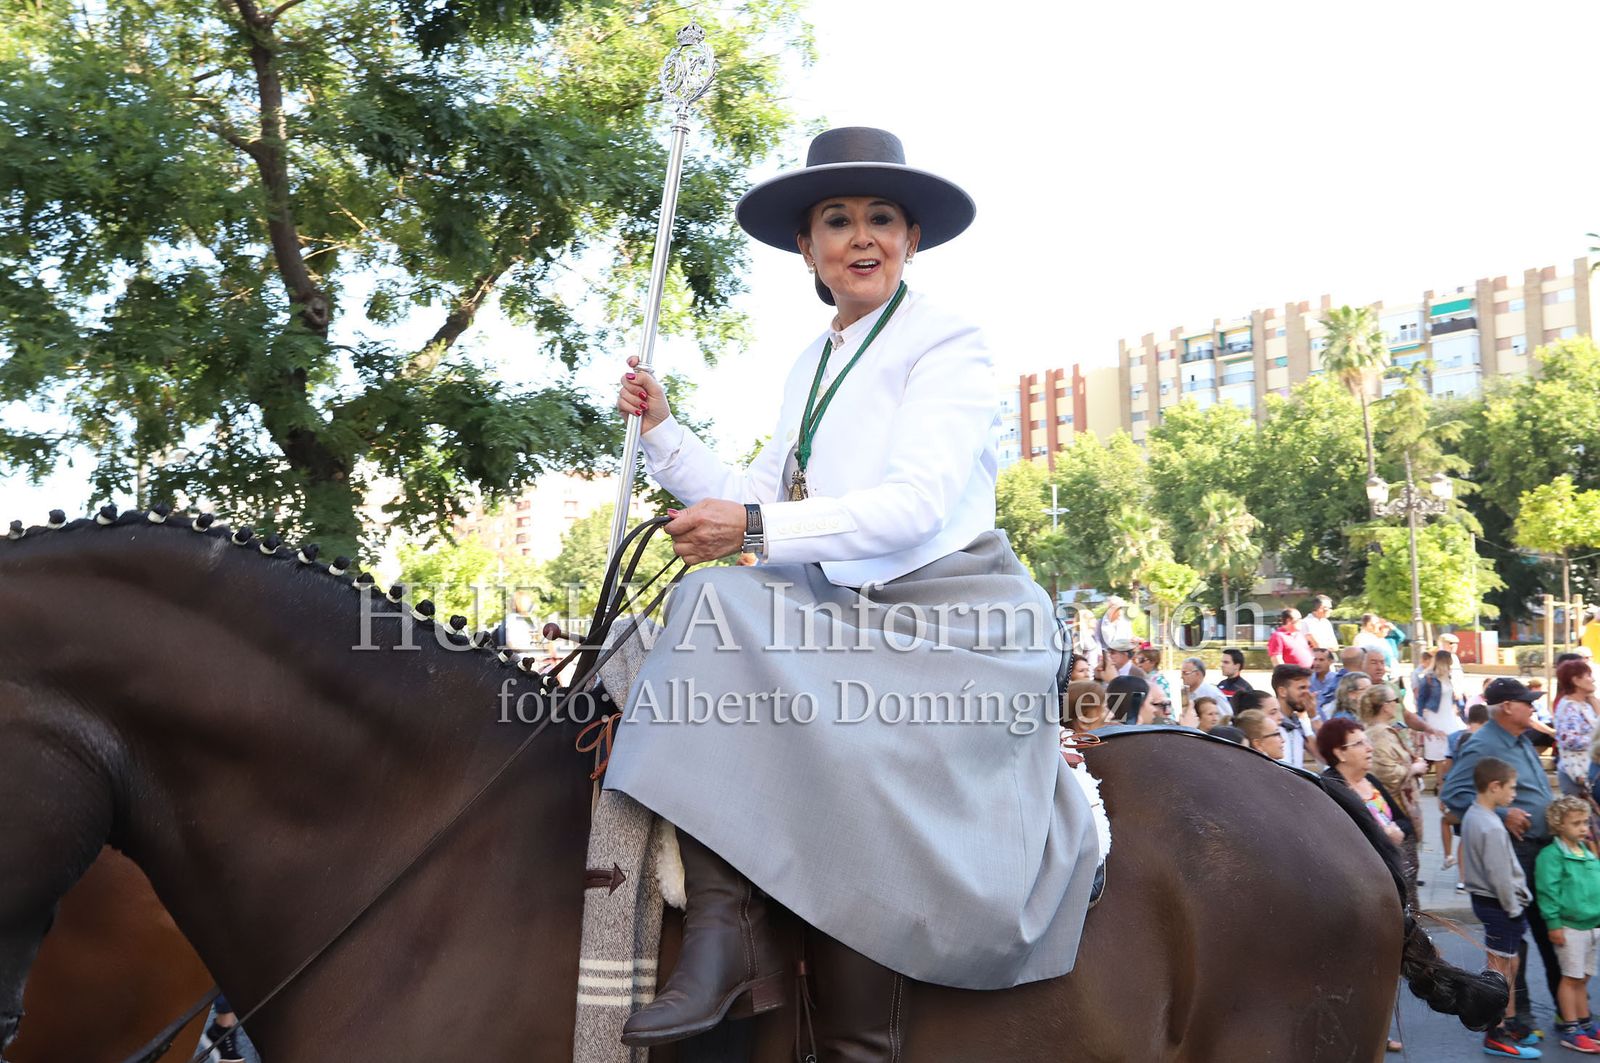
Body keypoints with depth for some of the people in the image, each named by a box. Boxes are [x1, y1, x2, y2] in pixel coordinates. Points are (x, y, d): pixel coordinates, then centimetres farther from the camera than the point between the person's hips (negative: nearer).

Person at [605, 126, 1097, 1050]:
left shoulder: (949, 344, -4)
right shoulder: (810, 368, 18)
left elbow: (917, 503, -18)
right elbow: (757, 503, 16)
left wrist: (759, 528, -25)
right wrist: (662, 432, 8)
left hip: (958, 619, -6)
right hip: (847, 612, 6)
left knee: (850, 765, -30)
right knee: (711, 605, -21)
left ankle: (866, 1041, -12)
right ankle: (723, 927, -27)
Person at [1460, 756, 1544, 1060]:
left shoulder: (1471, 815, 6)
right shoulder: (1491, 827, -25)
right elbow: (1500, 875, -24)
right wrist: (1514, 908, -13)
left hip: (1484, 898, 10)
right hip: (1498, 903, -10)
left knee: (1510, 965, 20)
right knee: (1501, 970, -1)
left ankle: (1502, 1021, 31)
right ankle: (1495, 1036, 7)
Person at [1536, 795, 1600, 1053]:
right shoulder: (1552, 855, -14)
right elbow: (1548, 891, -16)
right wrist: (1554, 924, -17)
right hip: (1570, 927, -7)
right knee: (1571, 978, -1)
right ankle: (1569, 1030, 7)